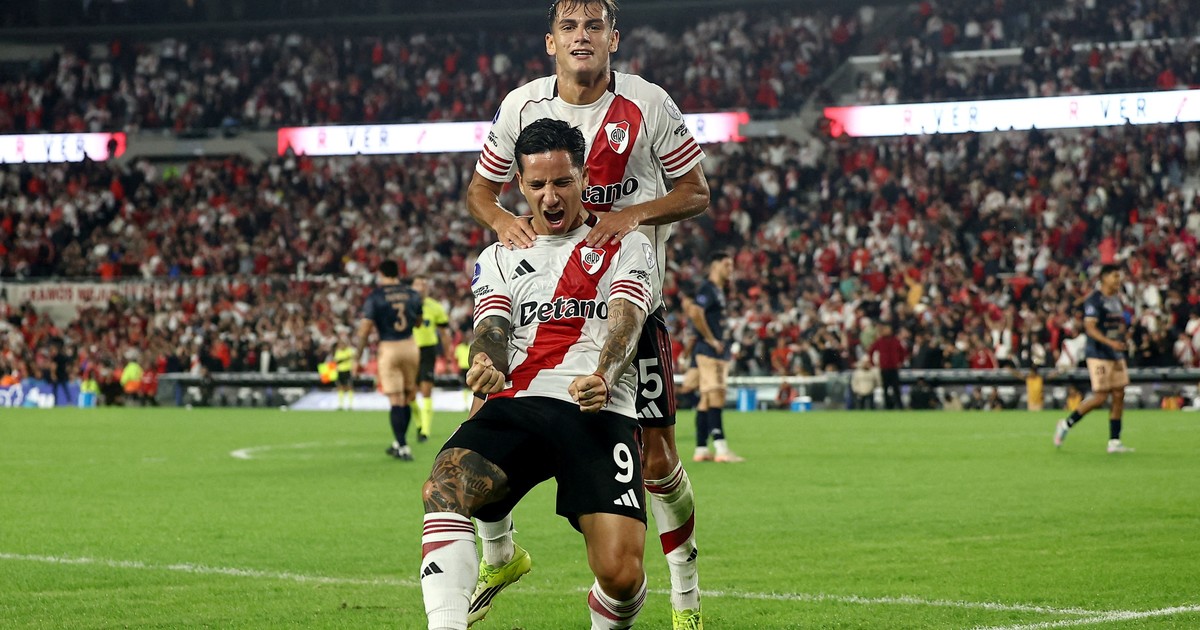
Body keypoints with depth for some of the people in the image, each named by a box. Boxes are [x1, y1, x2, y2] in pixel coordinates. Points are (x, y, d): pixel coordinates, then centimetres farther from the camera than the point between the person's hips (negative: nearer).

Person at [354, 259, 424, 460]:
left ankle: (403, 447, -4)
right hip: (410, 346, 3)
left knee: (396, 400, -1)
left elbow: (364, 329, -9)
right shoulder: (412, 294, 5)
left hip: (388, 348, -3)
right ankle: (398, 443, 24)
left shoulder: (375, 297, -6)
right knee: (407, 397, 15)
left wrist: (357, 358, -3)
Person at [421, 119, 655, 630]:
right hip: (516, 406, 2)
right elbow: (492, 329, 7)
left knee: (621, 575, -20)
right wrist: (485, 365, -20)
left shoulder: (624, 246, 17)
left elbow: (627, 322, 0)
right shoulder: (499, 258, 24)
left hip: (600, 411, -2)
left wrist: (602, 376, -24)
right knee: (443, 488, -32)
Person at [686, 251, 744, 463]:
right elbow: (694, 312, -26)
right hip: (709, 350, -10)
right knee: (716, 395, -14)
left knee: (706, 399, 9)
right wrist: (711, 339, -20)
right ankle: (721, 448, -20)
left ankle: (701, 450, 10)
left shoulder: (719, 290, 20)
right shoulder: (708, 289, -11)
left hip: (718, 351, 10)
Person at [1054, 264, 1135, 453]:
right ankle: (1066, 424, 6)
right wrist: (1110, 342, -31)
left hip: (1116, 356, 8)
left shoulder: (1116, 300, 15)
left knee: (1119, 396, 2)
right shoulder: (1094, 300, -12)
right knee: (1100, 398, -11)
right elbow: (1090, 327, -21)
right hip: (1099, 355, -8)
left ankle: (1114, 441, 5)